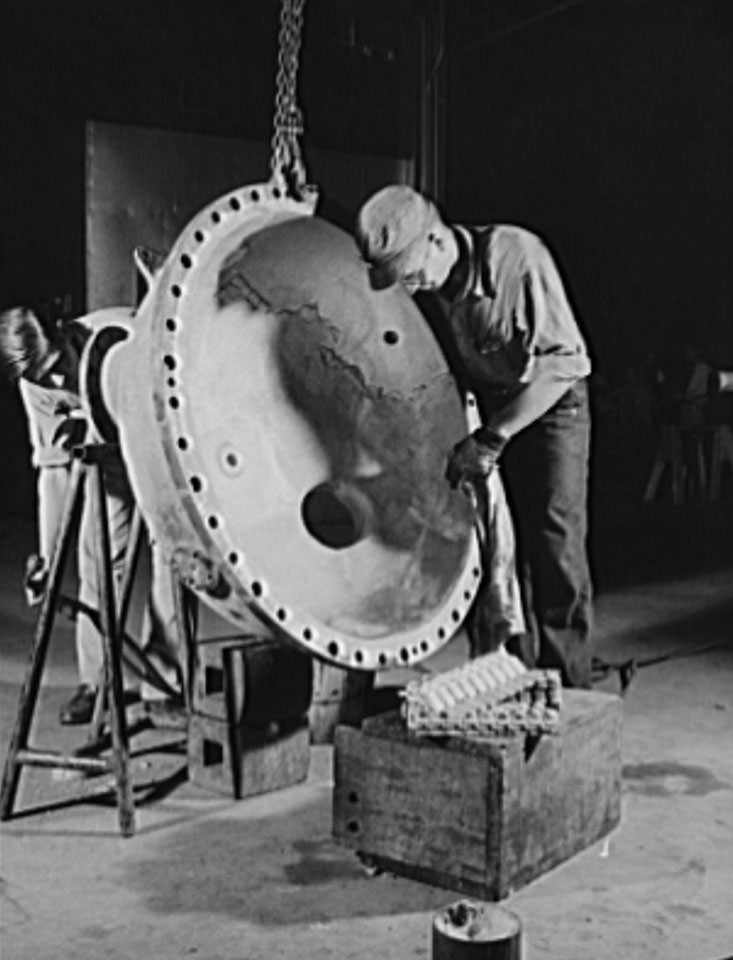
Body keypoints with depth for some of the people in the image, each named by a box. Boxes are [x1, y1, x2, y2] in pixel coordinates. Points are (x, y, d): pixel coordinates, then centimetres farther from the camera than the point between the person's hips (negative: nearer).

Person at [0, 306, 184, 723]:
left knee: (169, 554, -10)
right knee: (98, 561, -4)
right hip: (108, 453, 3)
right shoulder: (35, 385, -19)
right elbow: (52, 468, -14)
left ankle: (163, 682, 0)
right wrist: (47, 555, -17)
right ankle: (94, 681, 9)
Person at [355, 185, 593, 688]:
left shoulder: (518, 256, -28)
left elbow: (565, 361, -28)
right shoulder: (426, 286, -11)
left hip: (549, 407, -5)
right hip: (483, 409, 5)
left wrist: (493, 438, -30)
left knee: (555, 559, -8)